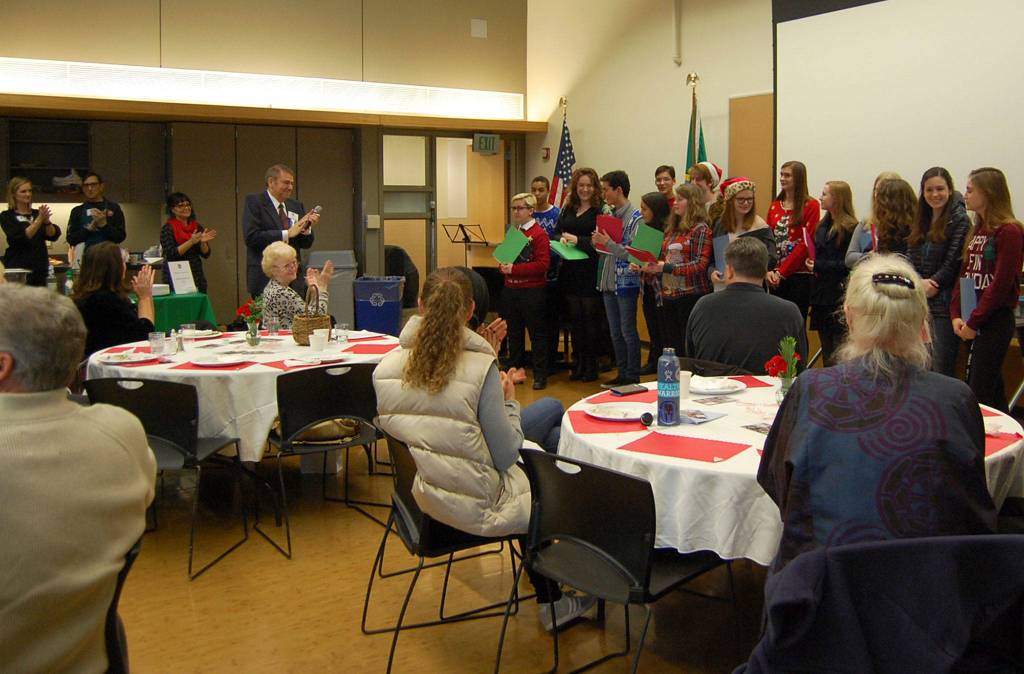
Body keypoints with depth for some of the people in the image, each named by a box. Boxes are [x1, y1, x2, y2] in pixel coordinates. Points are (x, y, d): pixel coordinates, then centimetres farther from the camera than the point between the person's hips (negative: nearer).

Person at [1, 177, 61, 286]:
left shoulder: (37, 214, 12)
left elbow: (54, 236, -1)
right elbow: (19, 238, -14)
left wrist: (46, 221, -20)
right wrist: (39, 220, -22)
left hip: (39, 269, 3)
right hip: (17, 269, -3)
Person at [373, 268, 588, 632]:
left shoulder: (385, 368, -8)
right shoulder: (481, 368, -23)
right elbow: (506, 457, -18)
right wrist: (509, 401, 0)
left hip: (422, 492, 6)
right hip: (479, 505, -6)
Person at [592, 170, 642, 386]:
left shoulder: (636, 218, -11)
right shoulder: (610, 215, 11)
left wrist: (608, 243, -19)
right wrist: (598, 241, -2)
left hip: (626, 283, -7)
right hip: (608, 282, 7)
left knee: (628, 332, 1)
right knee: (615, 333, 13)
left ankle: (633, 377, 10)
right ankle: (622, 374, 23)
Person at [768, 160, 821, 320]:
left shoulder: (811, 206, -4)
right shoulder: (775, 206, 13)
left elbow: (805, 243, -10)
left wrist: (782, 272, -13)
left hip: (799, 275, -5)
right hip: (776, 277, 5)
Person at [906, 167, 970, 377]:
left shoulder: (959, 220, -6)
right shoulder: (921, 220, 14)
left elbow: (954, 261, -12)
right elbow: (910, 257, 9)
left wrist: (932, 284, -13)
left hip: (945, 304, -7)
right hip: (919, 303, 7)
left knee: (941, 368, -3)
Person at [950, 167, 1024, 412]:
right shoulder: (977, 230, 14)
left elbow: (1002, 284, -16)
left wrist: (973, 322, -14)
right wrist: (956, 315, 0)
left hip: (995, 320, -8)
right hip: (974, 323, 8)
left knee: (980, 393, -8)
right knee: (993, 391, 14)